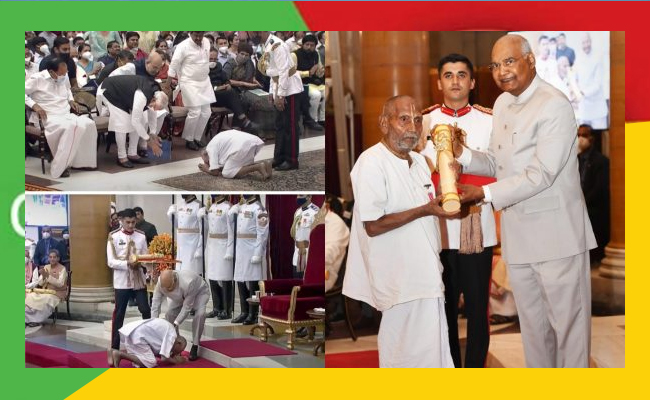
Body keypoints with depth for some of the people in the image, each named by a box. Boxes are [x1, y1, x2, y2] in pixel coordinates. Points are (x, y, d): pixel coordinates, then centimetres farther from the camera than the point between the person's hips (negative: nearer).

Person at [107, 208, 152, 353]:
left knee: (146, 311, 2)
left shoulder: (141, 236, 5)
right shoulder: (114, 236, -4)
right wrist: (128, 264, -23)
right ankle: (115, 347, 11)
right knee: (119, 314, 4)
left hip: (139, 280, 3)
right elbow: (111, 262, -9)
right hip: (122, 282, -2)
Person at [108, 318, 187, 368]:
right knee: (149, 363, -9)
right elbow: (164, 358, -8)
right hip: (136, 334, -10)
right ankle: (119, 354, -12)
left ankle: (114, 351, 13)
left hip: (129, 330, 10)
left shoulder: (167, 330, 23)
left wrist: (172, 355, 19)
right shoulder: (172, 335, -4)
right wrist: (176, 361, 9)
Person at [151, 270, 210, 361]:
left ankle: (195, 347, -16)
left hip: (199, 292, -5)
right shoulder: (160, 283, -32)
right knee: (170, 314, -13)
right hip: (179, 296, 5)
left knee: (200, 314, -28)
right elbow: (155, 304, -26)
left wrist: (176, 324, -36)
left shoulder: (187, 283, -45)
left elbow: (187, 307, -34)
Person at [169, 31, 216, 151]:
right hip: (190, 83, -7)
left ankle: (197, 137, 22)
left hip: (204, 82, 7)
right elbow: (174, 63, -11)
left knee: (206, 112, 7)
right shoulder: (183, 46, -17)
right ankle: (188, 140, 6)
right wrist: (173, 78, -5)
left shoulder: (207, 42, 2)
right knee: (195, 112, -11)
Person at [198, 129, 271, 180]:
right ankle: (263, 164, 3)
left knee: (227, 173, 0)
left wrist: (206, 169, 26)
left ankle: (258, 167, -13)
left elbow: (215, 172, 7)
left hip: (244, 146, -9)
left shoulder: (211, 147, 10)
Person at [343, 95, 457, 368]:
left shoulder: (419, 161, 12)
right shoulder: (371, 163, -16)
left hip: (424, 271, 8)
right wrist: (424, 210, -21)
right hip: (400, 280, -8)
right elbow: (373, 226, -20)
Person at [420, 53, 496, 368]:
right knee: (444, 309, 8)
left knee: (477, 307, 3)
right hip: (437, 228, 1)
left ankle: (475, 367, 14)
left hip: (478, 228, -1)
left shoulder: (490, 121, 4)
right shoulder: (424, 121, 6)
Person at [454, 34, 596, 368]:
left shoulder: (555, 106, -15)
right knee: (532, 324, 16)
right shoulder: (502, 104, 11)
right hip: (517, 236, 8)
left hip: (556, 235, -8)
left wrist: (483, 194, -22)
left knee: (567, 321, 2)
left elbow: (541, 175, -20)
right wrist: (462, 154, -2)